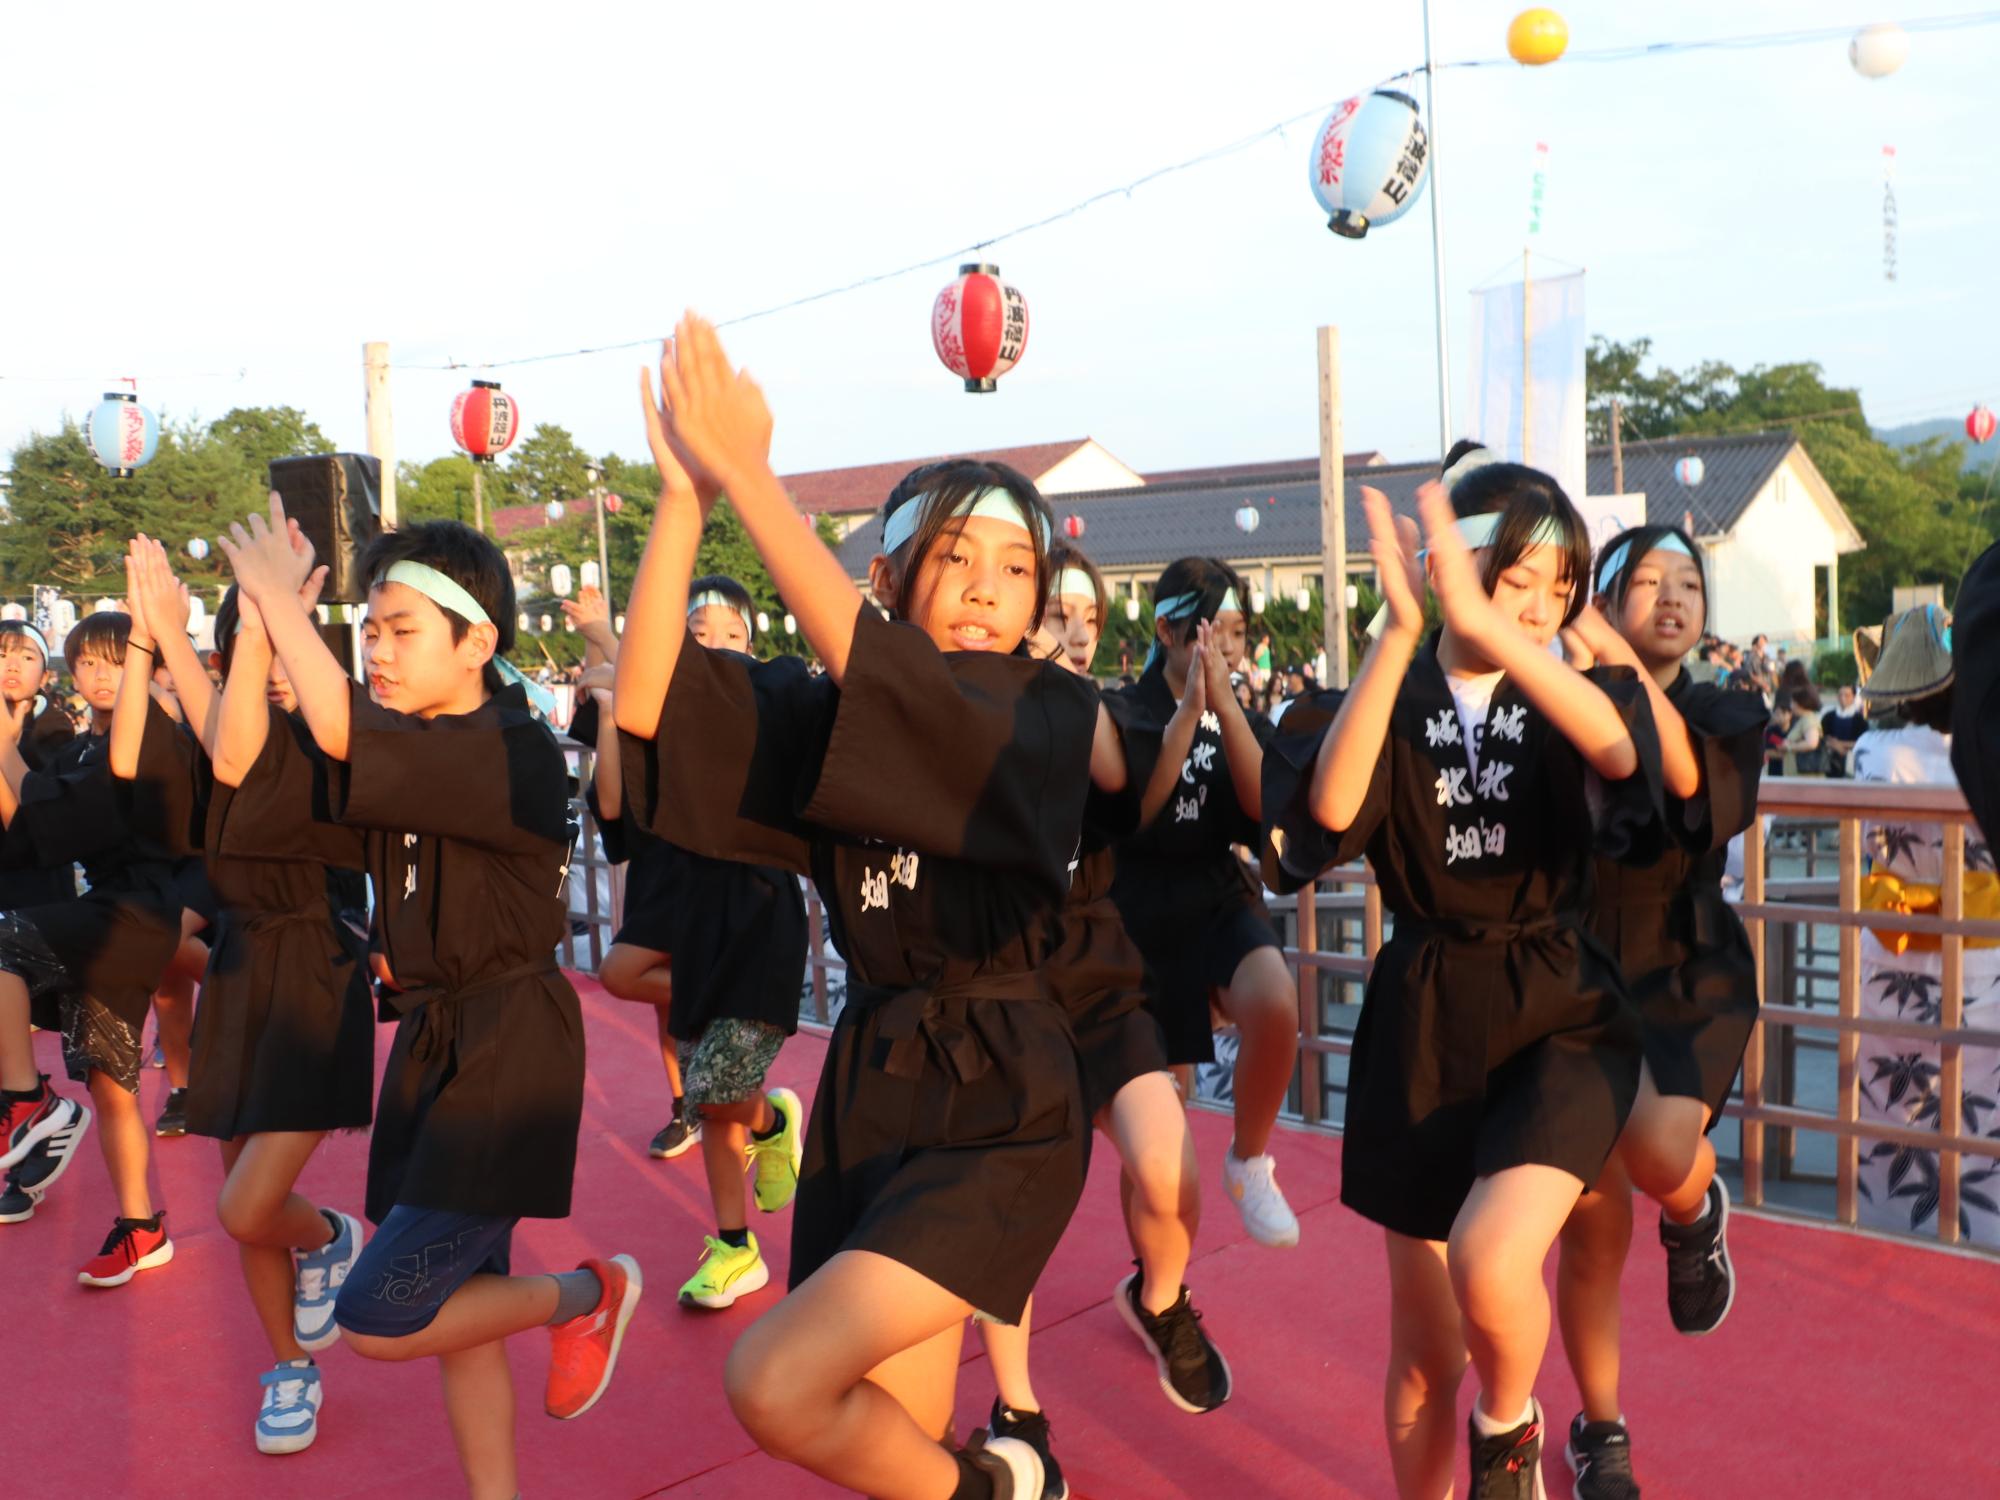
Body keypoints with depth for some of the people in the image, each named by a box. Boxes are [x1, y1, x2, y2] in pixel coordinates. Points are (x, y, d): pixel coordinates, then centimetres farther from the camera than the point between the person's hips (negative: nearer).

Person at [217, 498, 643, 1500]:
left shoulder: (514, 752, -20)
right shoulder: (414, 756, 7)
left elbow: (337, 728, -30)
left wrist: (277, 594, -17)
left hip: (506, 1055, -9)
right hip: (433, 1040, 9)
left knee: (378, 1320, -7)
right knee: (456, 1305, 15)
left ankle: (583, 1295, 15)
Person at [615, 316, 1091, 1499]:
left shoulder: (1047, 713, -10)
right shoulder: (825, 718, 3)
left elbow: (885, 681, -29)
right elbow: (647, 707, -10)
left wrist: (748, 475, -29)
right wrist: (685, 495, -20)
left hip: (1001, 1107, -5)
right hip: (871, 1090, 5)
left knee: (777, 1386, -17)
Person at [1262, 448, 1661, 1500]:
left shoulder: (1570, 698, 0)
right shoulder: (1385, 706, -1)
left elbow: (1620, 753, -25)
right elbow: (1331, 806, -24)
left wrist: (1483, 625, -35)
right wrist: (1401, 630, -31)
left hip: (1558, 1014, -1)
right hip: (1420, 1025, 1)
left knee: (1489, 1263, -25)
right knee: (1424, 1347, 10)